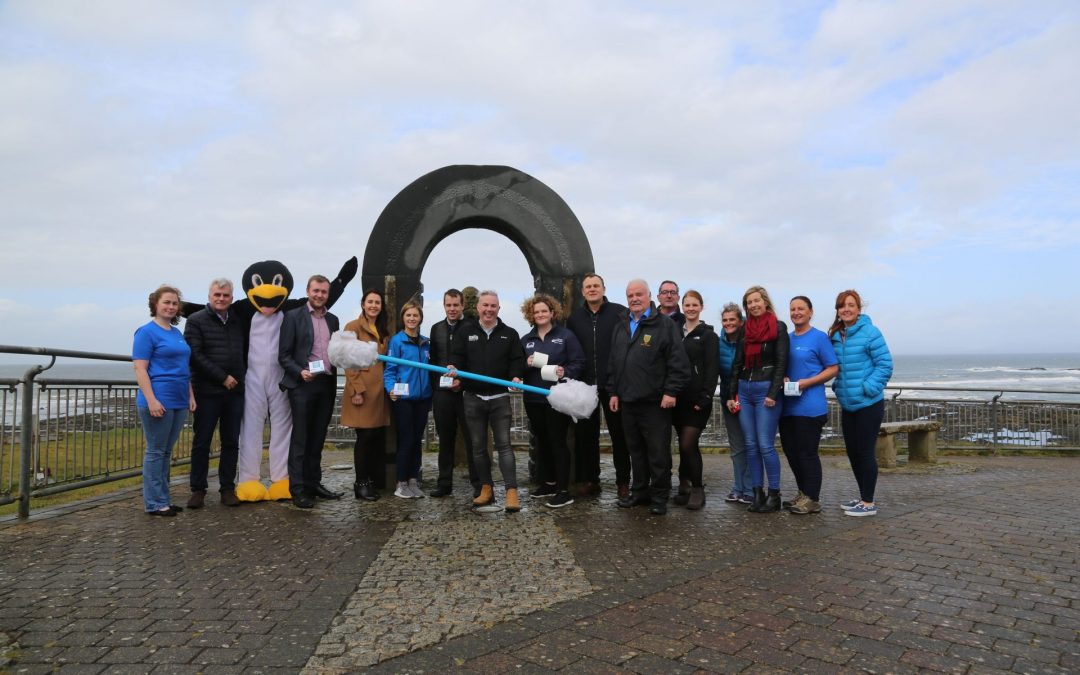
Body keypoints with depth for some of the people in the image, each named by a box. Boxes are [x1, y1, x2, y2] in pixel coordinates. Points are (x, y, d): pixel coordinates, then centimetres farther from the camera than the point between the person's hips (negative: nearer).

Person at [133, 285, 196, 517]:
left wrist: (191, 396, 13)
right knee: (155, 451, 0)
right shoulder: (147, 331, -5)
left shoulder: (177, 333, 16)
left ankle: (163, 500, 19)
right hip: (158, 401, -7)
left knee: (166, 452, 12)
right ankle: (154, 504, 7)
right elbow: (140, 368, -12)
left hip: (179, 401, 7)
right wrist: (151, 400, -20)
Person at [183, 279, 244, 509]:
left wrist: (242, 376, 9)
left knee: (231, 442, 7)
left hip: (235, 391, 4)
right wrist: (223, 377, -14)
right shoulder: (196, 321, -2)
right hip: (207, 391, -4)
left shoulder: (239, 321, 13)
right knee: (202, 442, 3)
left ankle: (228, 488, 16)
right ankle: (198, 490, 13)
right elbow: (196, 356, -11)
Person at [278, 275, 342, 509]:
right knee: (300, 439, -2)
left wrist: (333, 380, 3)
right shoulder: (293, 316, -1)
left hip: (327, 384, 5)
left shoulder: (333, 320, 14)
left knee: (317, 438, 11)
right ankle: (298, 489, 3)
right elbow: (284, 355, -4)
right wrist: (300, 372, -18)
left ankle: (313, 483, 20)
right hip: (302, 384, -5)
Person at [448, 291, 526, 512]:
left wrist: (516, 376, -16)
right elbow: (457, 356, 5)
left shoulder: (509, 334, 6)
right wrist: (453, 367, -18)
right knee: (478, 446, 8)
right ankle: (486, 488, 19)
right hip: (473, 397, 2)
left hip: (500, 397, -2)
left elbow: (517, 360, 4)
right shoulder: (466, 331, 7)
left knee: (503, 444, -5)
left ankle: (512, 491, -6)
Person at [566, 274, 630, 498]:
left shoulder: (620, 313, -4)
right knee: (586, 435, 9)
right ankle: (590, 480, 21)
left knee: (618, 434, 5)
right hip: (584, 385, 4)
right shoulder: (574, 318, 9)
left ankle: (623, 481, 16)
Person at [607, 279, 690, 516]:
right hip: (627, 401, 6)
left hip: (655, 402, -6)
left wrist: (671, 391, -15)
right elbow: (613, 364, 19)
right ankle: (639, 491, 27)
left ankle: (659, 496, 12)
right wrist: (613, 392, 14)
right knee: (636, 450, 15)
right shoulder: (621, 328, 15)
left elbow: (678, 362, -11)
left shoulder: (665, 325, -5)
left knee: (658, 452, 1)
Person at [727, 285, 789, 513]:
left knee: (765, 445, -6)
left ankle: (774, 495, 5)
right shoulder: (744, 330, 12)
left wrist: (773, 393, -15)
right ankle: (757, 494, 12)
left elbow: (781, 363, -8)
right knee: (751, 446, 6)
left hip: (766, 391, -5)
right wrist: (732, 394, 9)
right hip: (744, 391, 5)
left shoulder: (778, 328, -2)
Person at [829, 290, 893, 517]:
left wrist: (868, 388, -18)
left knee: (865, 452, -2)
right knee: (852, 452, 14)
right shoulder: (835, 335, 7)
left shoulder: (870, 332, -12)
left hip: (868, 403, -7)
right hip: (847, 404, 7)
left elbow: (885, 365, -12)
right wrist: (837, 386, 6)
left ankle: (868, 503, 9)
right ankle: (863, 497, 28)